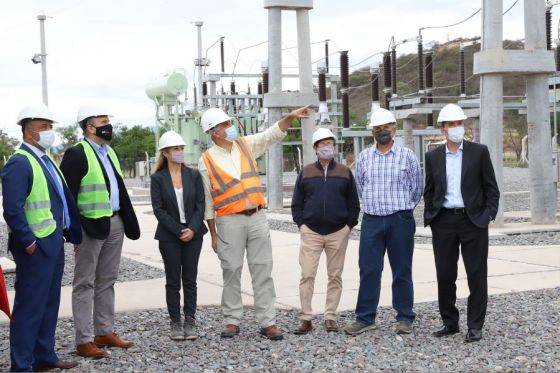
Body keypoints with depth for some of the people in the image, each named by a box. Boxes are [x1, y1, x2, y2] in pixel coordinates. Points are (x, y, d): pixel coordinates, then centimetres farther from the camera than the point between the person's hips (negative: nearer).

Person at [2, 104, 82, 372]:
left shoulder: (45, 160, 15)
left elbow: (63, 199, 19)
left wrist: (71, 232, 15)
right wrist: (28, 243, -19)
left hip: (54, 242, 10)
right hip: (36, 246, -10)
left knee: (49, 303, 16)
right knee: (30, 306, -2)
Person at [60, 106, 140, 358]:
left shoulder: (109, 152, 14)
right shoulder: (77, 154, -11)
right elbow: (68, 194, -15)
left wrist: (128, 221, 12)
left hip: (115, 223, 8)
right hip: (91, 225, -8)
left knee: (107, 281, 14)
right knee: (85, 283, 0)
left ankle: (105, 332, 24)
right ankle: (84, 341, 4)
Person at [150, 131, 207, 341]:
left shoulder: (194, 175, 4)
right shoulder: (158, 179, -2)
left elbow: (200, 205, 1)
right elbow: (158, 209, -6)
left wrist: (192, 229, -12)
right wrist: (178, 231, -12)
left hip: (193, 234, 2)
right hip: (169, 236, -2)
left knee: (190, 280, 4)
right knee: (173, 281, 3)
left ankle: (189, 324, 10)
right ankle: (175, 324, 10)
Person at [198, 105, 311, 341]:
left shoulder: (246, 145, 9)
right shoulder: (207, 160, -2)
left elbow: (273, 134, 4)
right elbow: (207, 200, 0)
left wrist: (291, 117, -13)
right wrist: (213, 234, 0)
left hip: (257, 217, 3)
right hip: (229, 221, -3)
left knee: (263, 270, 1)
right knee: (232, 271, 4)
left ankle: (268, 322, 4)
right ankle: (232, 321, 16)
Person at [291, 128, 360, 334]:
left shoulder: (345, 172, 8)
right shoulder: (306, 172, 8)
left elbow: (354, 203, 10)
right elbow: (297, 202, 9)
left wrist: (349, 225, 0)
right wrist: (301, 224, -2)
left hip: (338, 232, 1)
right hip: (311, 232, -1)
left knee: (335, 276, 5)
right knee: (307, 275, -7)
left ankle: (330, 318, 13)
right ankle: (306, 318, -1)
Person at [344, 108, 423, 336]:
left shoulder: (407, 156, 2)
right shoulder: (364, 157, 8)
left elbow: (417, 189, 8)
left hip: (400, 220, -2)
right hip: (371, 220, 2)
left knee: (402, 271, 4)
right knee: (368, 270, 1)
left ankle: (404, 318, 13)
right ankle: (365, 318, 8)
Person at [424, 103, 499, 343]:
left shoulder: (479, 152, 1)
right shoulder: (433, 157, 8)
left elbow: (491, 188, 2)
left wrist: (488, 214, -7)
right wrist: (429, 217, 4)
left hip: (473, 221, -2)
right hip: (443, 222, 2)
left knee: (477, 275, 0)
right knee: (445, 276, 7)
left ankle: (475, 326, 10)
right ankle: (450, 323, 20)